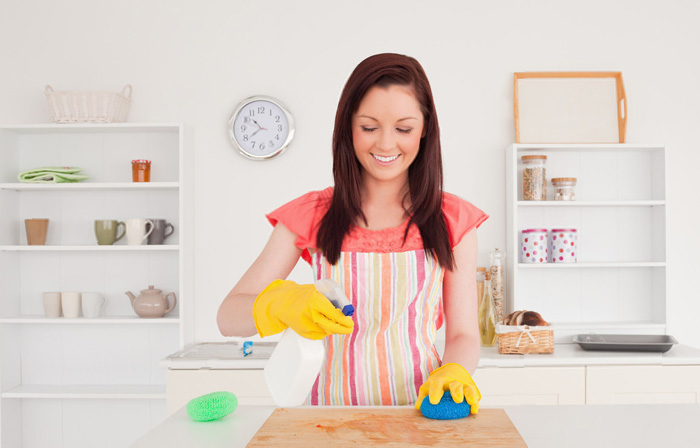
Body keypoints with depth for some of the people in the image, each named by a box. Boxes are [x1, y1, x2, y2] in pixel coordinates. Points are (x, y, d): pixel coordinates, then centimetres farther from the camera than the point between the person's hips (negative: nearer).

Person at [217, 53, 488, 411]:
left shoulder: (453, 220, 7)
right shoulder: (310, 216, 4)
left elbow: (463, 334, 7)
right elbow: (227, 317, 1)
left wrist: (451, 373, -15)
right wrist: (282, 304, -20)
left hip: (421, 411, 1)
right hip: (334, 405, 0)